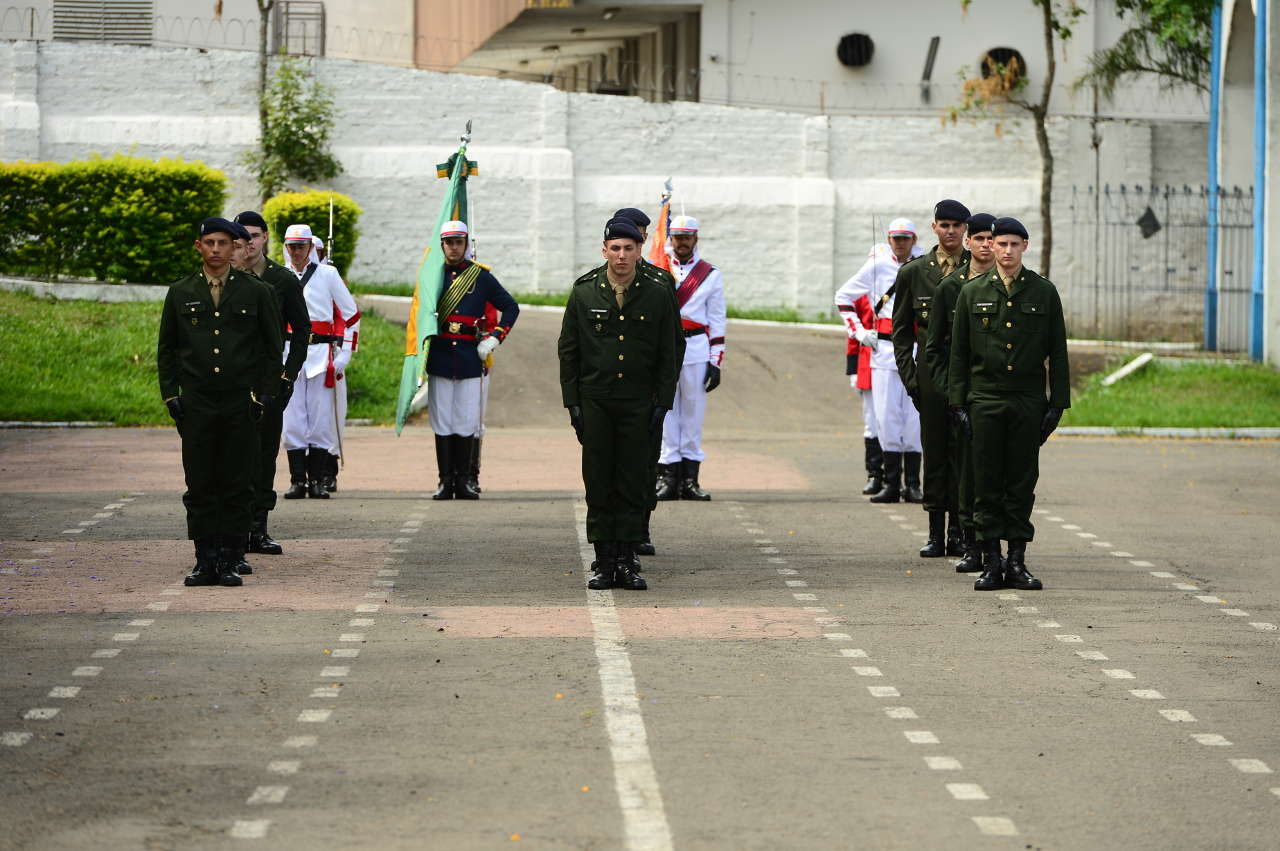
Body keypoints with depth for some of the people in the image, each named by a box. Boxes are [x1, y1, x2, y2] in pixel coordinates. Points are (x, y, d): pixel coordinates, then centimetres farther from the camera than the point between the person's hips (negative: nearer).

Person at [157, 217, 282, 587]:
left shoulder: (256, 292, 5)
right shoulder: (180, 293, 9)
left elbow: (273, 348, 7)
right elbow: (166, 349, 13)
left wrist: (262, 397, -1)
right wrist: (171, 397, 4)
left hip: (241, 405, -1)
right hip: (196, 405, 1)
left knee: (238, 487, 0)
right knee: (200, 487, 1)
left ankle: (231, 562, 4)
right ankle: (205, 560, 6)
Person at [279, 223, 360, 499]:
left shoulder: (328, 275, 5)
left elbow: (351, 314, 8)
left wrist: (344, 354, 2)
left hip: (320, 355, -1)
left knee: (321, 419, -1)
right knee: (292, 420, -2)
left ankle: (318, 480, 4)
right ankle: (297, 480, 3)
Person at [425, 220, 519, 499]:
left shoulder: (481, 276, 6)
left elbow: (511, 307, 11)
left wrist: (494, 338, 0)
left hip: (471, 359, 0)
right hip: (439, 359, 0)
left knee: (467, 423, 1)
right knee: (442, 423, 1)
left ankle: (464, 480, 8)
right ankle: (446, 481, 5)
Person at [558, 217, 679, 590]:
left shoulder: (657, 293, 1)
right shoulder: (583, 292, 1)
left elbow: (667, 355, 5)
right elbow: (568, 350, 5)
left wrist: (663, 404, -2)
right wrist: (572, 403, -1)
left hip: (638, 402, 0)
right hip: (595, 401, 0)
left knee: (634, 484, 1)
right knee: (598, 485, 1)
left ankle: (628, 560, 7)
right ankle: (604, 561, 7)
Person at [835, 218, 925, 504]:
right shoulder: (876, 267, 5)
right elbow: (843, 297, 16)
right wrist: (858, 331, 8)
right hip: (884, 350, 0)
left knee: (914, 417, -3)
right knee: (886, 416, -2)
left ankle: (912, 483, 3)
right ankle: (890, 483, 2)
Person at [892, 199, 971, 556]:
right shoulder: (914, 272, 6)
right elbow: (901, 332, 10)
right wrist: (910, 379, 1)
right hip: (932, 375, 1)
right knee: (934, 453, 2)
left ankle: (959, 532, 5)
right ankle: (936, 533, 7)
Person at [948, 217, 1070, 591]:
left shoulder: (1044, 292, 5)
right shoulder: (972, 293, 6)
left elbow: (1058, 353, 6)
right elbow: (959, 352, 7)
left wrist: (1057, 405, 0)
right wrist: (958, 403, 1)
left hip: (1028, 402, 0)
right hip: (985, 401, 0)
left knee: (1022, 483, 2)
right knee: (987, 484, 0)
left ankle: (1017, 563, 7)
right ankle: (991, 563, 4)